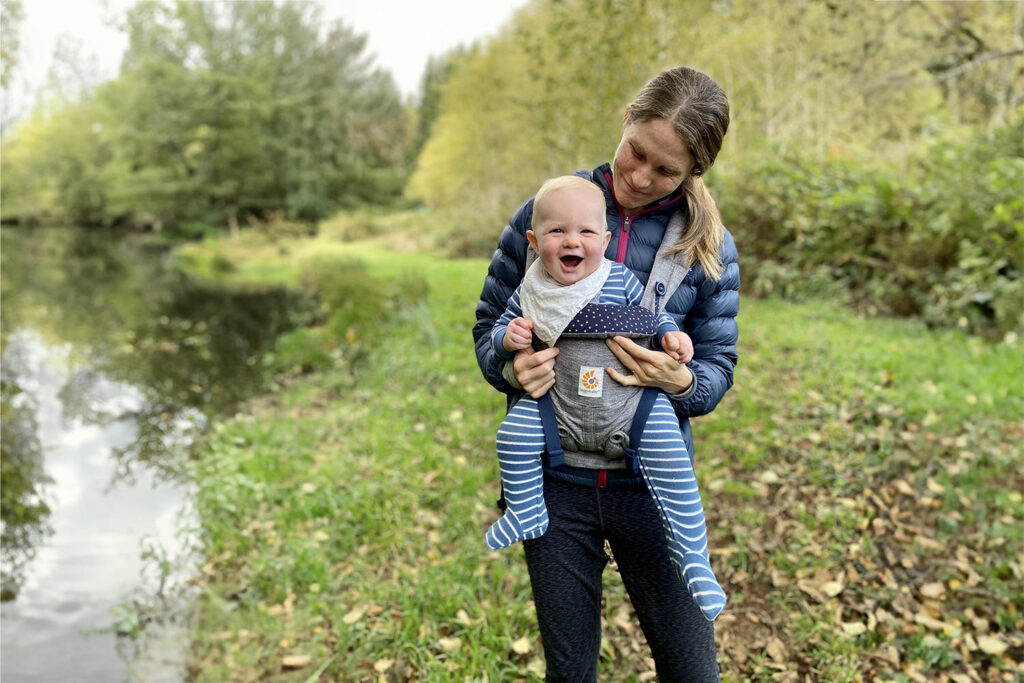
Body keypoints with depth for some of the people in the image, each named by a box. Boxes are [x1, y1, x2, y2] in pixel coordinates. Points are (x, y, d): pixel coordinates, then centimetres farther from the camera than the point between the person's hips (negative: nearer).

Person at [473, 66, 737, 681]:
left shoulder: (711, 247, 0)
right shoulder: (547, 210, -3)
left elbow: (718, 366, 2)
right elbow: (490, 320, 4)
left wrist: (681, 383, -21)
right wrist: (510, 368, -18)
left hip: (653, 482, 1)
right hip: (555, 480, 0)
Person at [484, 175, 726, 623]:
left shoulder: (620, 280, -1)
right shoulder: (531, 292, 3)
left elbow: (654, 316, 11)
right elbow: (499, 327, 14)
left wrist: (672, 336, -10)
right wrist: (508, 336, -9)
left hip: (632, 405, -1)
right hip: (559, 409, 2)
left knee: (672, 464, -16)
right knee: (514, 430, -17)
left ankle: (694, 560, 0)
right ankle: (526, 513, 8)